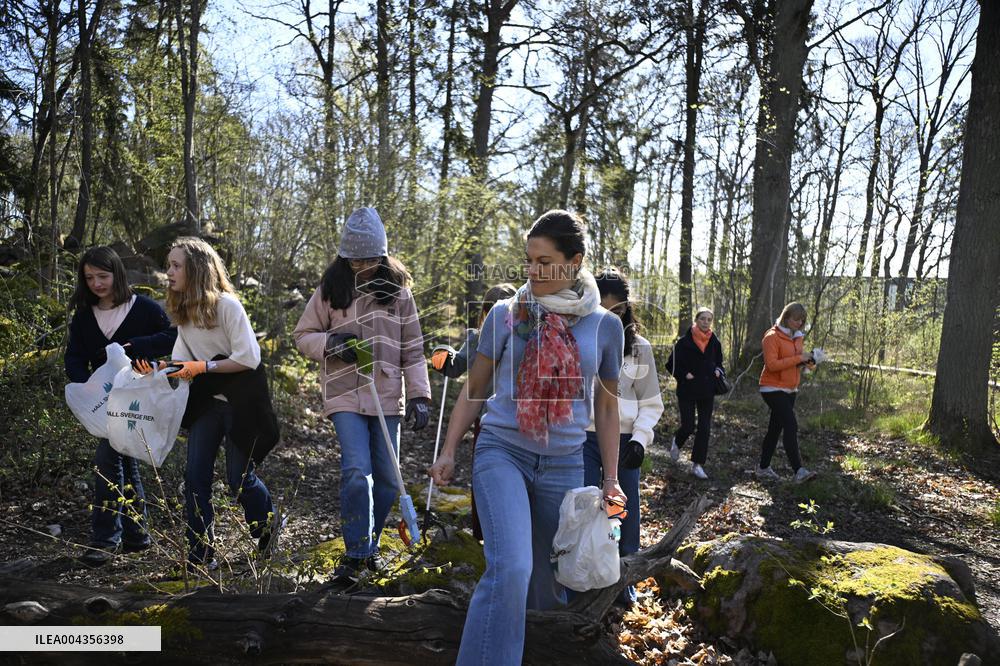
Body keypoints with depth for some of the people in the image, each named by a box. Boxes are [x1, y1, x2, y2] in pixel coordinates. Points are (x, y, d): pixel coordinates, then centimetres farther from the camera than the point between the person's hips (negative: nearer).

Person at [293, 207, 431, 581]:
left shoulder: (398, 291, 4)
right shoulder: (330, 290, 2)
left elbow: (413, 349, 5)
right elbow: (303, 335, 9)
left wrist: (419, 395, 0)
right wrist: (330, 343, -12)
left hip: (387, 398, 2)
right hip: (345, 397, -2)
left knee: (387, 480, 8)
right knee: (357, 473, -16)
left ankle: (369, 546, 29)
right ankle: (356, 554, -1)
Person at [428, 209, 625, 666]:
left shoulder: (605, 325, 2)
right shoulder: (505, 314, -1)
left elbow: (606, 407, 11)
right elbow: (474, 390, 8)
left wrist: (611, 478, 10)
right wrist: (448, 452, 2)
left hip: (563, 465, 2)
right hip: (502, 452, -2)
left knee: (549, 582, 12)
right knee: (510, 568, -22)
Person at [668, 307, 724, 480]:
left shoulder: (715, 343, 7)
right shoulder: (685, 342, -6)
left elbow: (718, 363, 21)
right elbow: (673, 364, -2)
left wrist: (718, 371, 0)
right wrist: (684, 375, -15)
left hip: (707, 392, 4)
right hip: (687, 391, -4)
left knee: (705, 428, 0)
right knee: (688, 426, -4)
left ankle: (697, 464, 9)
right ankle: (677, 442, 32)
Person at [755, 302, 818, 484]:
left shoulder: (797, 336, 12)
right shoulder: (772, 337, -14)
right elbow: (772, 364, -22)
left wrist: (806, 361, -1)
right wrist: (798, 358, -23)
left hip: (790, 390, 8)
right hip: (773, 389, -8)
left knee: (775, 428, 12)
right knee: (791, 426, -16)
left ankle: (763, 468, 21)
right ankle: (798, 471, -17)